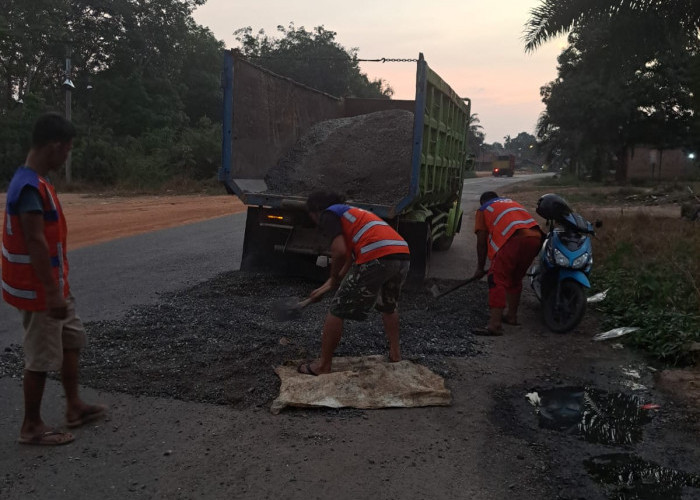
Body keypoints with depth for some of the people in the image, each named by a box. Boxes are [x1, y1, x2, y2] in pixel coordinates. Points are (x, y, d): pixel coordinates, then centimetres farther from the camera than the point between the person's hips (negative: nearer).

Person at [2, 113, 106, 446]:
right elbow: (35, 243, -26)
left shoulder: (34, 182, 9)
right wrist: (52, 292, -24)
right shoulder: (30, 187, -23)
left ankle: (74, 407, 31)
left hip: (52, 286, 10)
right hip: (38, 291, -10)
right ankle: (31, 427, 16)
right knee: (41, 357, 2)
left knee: (72, 340, 20)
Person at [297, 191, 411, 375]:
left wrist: (333, 279, 11)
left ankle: (323, 366, 14)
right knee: (389, 306, 35)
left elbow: (340, 251, -8)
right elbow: (350, 257, 39)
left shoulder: (328, 214, 9)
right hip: (403, 254, 9)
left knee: (337, 310, 6)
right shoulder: (351, 212, 35)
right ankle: (395, 354, 40)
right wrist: (326, 287, 44)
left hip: (376, 258, -8)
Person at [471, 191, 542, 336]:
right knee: (515, 279, 23)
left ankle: (495, 325, -16)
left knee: (497, 280, -6)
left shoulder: (483, 210, 19)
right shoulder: (511, 203, 37)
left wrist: (480, 268, 22)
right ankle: (511, 315, 34)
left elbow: (481, 242, 14)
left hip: (515, 239, -7)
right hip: (535, 237, 7)